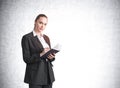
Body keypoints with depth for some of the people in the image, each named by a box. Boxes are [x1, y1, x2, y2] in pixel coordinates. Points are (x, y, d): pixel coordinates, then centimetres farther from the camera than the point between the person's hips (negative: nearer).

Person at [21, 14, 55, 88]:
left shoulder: (46, 38, 13)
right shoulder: (26, 38, -6)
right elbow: (26, 59, -11)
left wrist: (51, 56, -8)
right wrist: (41, 54, -23)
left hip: (48, 74, 6)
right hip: (35, 76, -6)